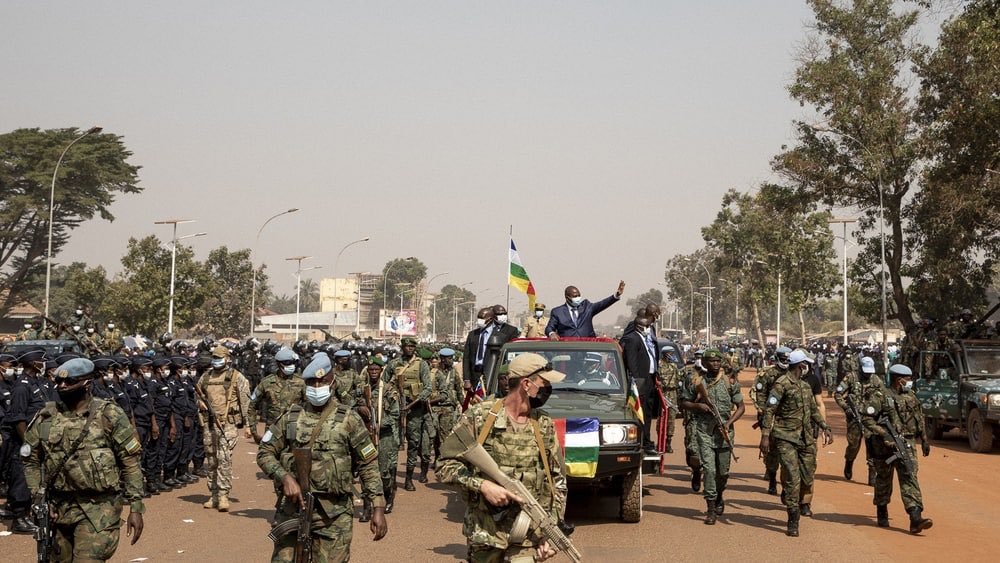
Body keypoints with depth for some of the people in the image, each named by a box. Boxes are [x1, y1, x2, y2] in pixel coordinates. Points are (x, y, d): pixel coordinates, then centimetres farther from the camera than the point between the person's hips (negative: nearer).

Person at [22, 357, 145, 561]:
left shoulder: (109, 416, -6)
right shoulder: (46, 417, 4)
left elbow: (130, 463, -4)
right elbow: (31, 460, 12)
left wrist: (136, 508, -8)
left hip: (98, 509, -4)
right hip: (59, 509, 5)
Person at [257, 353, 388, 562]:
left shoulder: (349, 419, 0)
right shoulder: (291, 417, 8)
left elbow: (368, 465, 1)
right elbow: (265, 453, 9)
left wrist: (378, 508, -6)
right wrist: (285, 477, -10)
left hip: (334, 515, -2)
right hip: (293, 508, 2)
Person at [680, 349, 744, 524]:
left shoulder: (730, 383, 3)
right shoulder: (696, 383, 1)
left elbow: (741, 407, 6)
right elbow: (684, 403, 10)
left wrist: (729, 422, -9)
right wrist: (698, 406, -10)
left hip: (724, 432, 2)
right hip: (704, 431, -2)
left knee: (723, 471, 9)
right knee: (709, 469, -10)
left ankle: (718, 498, 38)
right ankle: (711, 509, -6)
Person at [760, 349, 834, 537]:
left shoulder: (806, 386, 15)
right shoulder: (782, 384, -10)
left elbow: (814, 410, 26)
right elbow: (769, 410, -13)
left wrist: (826, 428, 17)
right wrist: (765, 436, -19)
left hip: (806, 438, 7)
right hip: (786, 438, -7)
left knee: (807, 475, 8)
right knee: (792, 478, -10)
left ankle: (804, 504, 37)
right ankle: (793, 521, -5)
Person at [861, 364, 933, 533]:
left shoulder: (911, 397, 11)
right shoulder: (880, 396, -9)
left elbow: (919, 420, 24)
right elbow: (866, 418, -15)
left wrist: (924, 440, 23)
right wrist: (883, 434, -23)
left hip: (906, 445, 4)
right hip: (885, 447, -4)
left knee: (909, 478, -9)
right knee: (883, 481, 9)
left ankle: (915, 519, -18)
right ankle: (882, 515, 28)